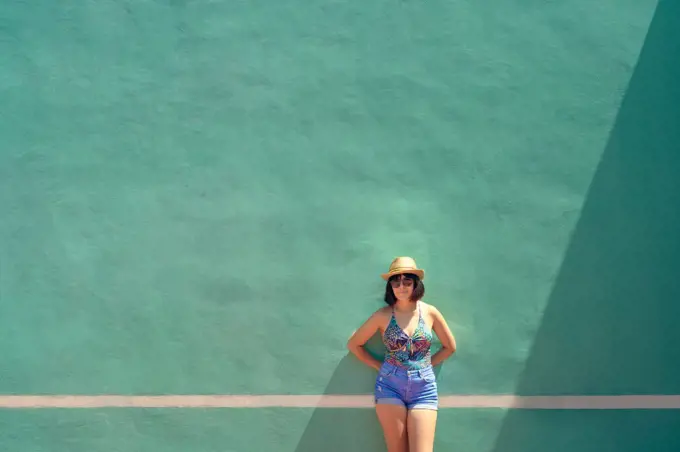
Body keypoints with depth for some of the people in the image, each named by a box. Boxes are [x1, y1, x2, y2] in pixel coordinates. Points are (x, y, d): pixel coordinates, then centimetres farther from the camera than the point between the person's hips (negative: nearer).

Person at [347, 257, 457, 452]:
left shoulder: (430, 312, 0)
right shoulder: (383, 315, -3)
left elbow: (450, 347, 13)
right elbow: (354, 344, 6)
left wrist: (426, 364, 6)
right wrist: (379, 366, 3)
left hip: (424, 389, 0)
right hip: (390, 387, 0)